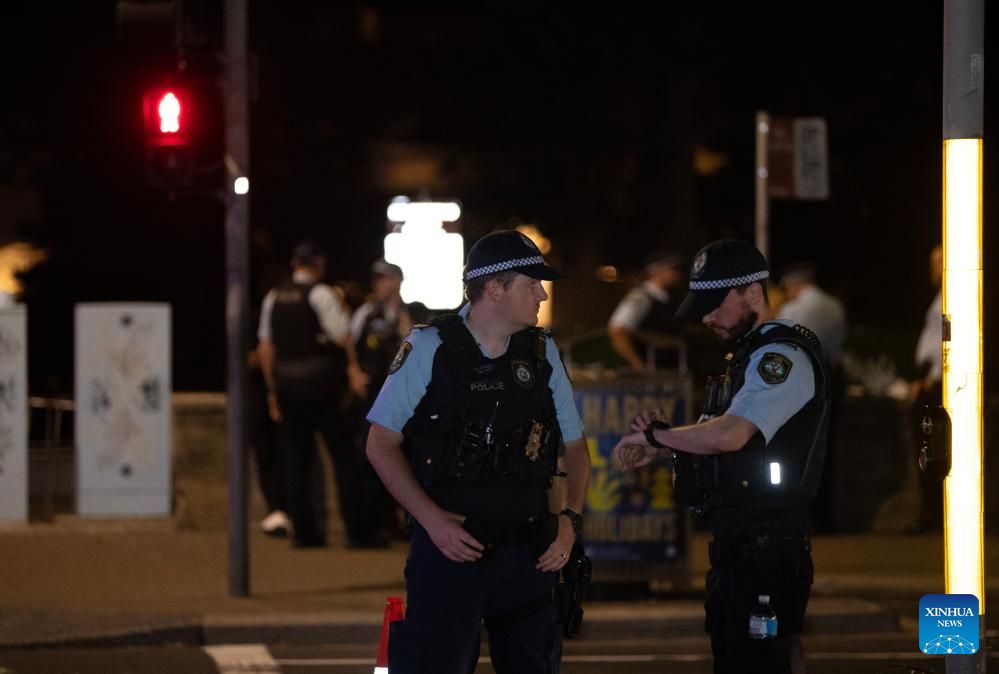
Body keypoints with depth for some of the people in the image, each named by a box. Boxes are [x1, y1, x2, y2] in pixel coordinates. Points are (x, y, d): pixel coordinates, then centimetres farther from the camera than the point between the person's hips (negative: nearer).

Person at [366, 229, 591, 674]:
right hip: (448, 545, -4)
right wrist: (432, 520, -13)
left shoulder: (542, 353, 8)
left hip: (528, 552, 4)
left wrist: (570, 520, 0)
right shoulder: (429, 349, -4)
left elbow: (574, 445, 16)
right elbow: (381, 444, -3)